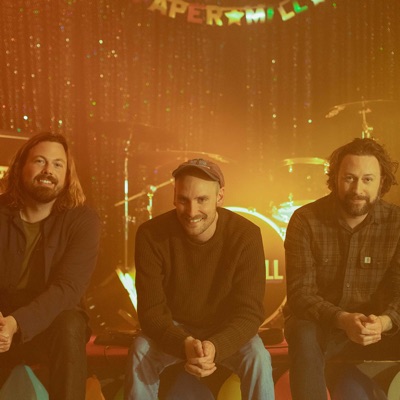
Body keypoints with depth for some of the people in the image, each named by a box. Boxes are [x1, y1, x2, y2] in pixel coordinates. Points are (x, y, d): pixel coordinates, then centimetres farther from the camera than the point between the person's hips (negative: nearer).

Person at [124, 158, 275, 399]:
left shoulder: (246, 235, -22)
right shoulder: (151, 235, -20)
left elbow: (249, 312, -22)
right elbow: (151, 310, -21)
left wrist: (215, 347, -42)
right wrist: (185, 344, -41)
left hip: (225, 332, 0)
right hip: (174, 330, 1)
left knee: (257, 356, -29)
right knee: (141, 351, -28)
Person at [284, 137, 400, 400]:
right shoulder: (306, 220, -13)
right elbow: (300, 293, -17)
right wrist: (342, 319, -36)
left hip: (373, 327, 2)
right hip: (318, 324, -2)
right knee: (304, 336, -36)